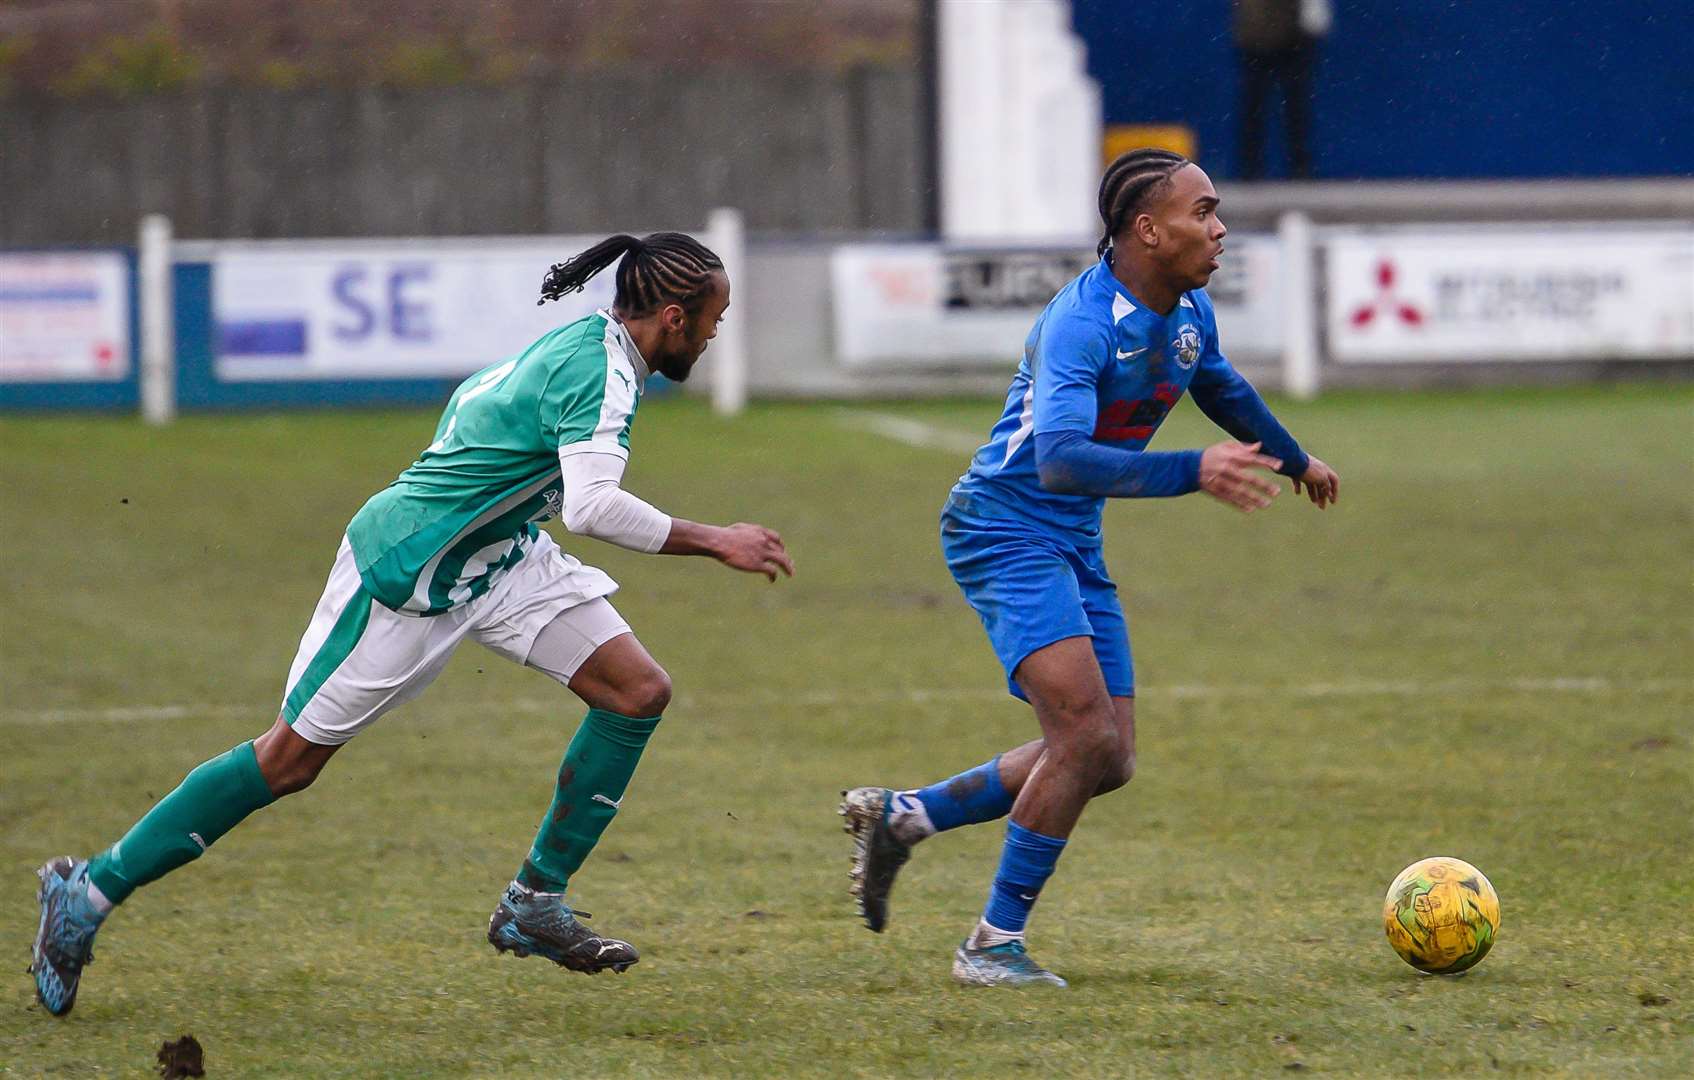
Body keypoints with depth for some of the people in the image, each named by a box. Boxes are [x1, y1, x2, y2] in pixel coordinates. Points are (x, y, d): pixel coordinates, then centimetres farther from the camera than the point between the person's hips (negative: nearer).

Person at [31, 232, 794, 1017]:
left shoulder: (584, 346, 7)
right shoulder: (599, 370, -23)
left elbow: (472, 397, 20)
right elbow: (592, 506, -35)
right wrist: (713, 543, -29)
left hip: (497, 559, 10)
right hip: (406, 572, -10)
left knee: (638, 691, -3)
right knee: (292, 758, -2)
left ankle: (534, 905, 4)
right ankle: (89, 892, 9)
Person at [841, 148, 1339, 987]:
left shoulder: (1188, 316, 3)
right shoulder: (1080, 323, -25)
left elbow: (1222, 390, 27)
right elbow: (1062, 458, -38)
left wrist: (1294, 460, 42)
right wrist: (1192, 473, -47)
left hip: (1074, 544, 9)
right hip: (1006, 531, -9)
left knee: (1108, 761, 5)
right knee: (1087, 733, -21)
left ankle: (901, 817, 18)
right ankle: (993, 944, -11)